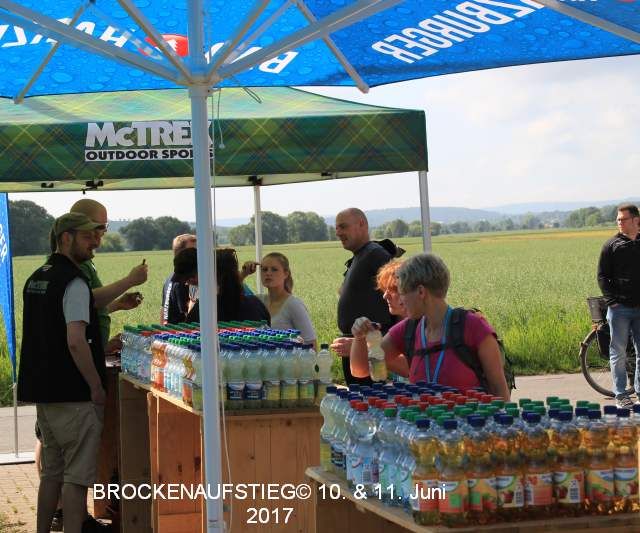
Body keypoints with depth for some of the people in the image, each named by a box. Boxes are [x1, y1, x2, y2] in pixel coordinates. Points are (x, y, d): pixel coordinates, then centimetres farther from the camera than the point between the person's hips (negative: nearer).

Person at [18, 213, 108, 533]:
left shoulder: (35, 279, 14)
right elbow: (75, 341, -23)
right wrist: (97, 387, -15)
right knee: (77, 475, -4)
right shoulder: (73, 281, -15)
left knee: (52, 471, 16)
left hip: (42, 390, 9)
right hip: (73, 394, -9)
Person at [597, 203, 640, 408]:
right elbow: (602, 276, 2)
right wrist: (612, 300, -9)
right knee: (619, 352, 0)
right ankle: (620, 395, 6)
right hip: (619, 308, -2)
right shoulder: (612, 245, 2)